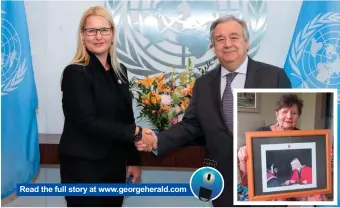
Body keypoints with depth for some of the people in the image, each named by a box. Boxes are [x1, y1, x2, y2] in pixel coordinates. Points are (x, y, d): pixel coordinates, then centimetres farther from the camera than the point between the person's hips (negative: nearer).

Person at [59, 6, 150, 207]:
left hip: (115, 162, 6)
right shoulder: (75, 73, -12)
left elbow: (127, 118, 9)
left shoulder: (120, 71, 7)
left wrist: (134, 160, 7)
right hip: (83, 165, -6)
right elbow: (89, 122, -20)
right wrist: (135, 132, -18)